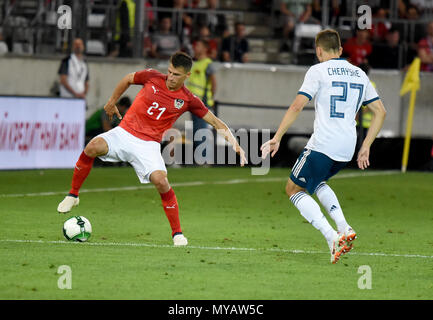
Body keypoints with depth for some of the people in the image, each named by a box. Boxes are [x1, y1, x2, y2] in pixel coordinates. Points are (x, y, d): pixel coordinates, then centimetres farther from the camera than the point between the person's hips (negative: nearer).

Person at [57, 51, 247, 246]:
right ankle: (73, 195, -9)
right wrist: (112, 102, 23)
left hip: (148, 145, -1)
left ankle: (177, 233, -6)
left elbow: (215, 122, 5)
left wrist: (234, 143, -4)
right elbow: (128, 79, 18)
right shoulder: (153, 78, -2)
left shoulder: (188, 100, -2)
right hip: (125, 133, 1)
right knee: (93, 147, -28)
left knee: (160, 181, -24)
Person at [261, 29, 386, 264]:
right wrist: (365, 147, 19)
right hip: (347, 149, 7)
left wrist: (277, 137, -8)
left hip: (322, 145, -7)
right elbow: (380, 111, 17)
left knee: (294, 189, 9)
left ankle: (332, 237, -10)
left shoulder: (318, 71, -2)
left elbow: (297, 106, -11)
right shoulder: (359, 74, 16)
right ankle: (344, 227, 10)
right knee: (316, 182, 31)